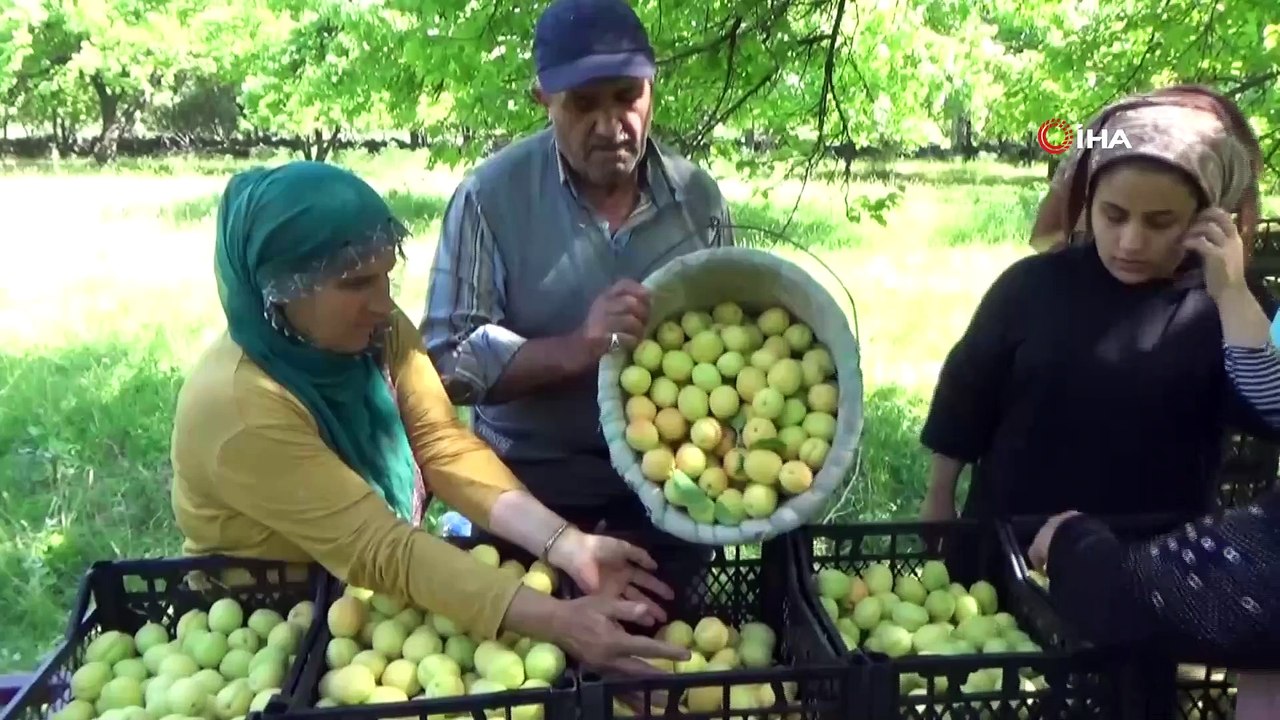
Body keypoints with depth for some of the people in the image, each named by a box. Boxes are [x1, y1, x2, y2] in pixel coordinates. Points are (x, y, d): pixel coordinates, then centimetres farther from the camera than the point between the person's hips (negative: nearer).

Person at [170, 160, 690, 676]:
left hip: (372, 594, 6)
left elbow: (446, 447, -14)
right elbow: (375, 549, -32)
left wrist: (569, 546, -28)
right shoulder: (235, 405, -27)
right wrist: (559, 622, -38)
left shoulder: (379, 333, -7)